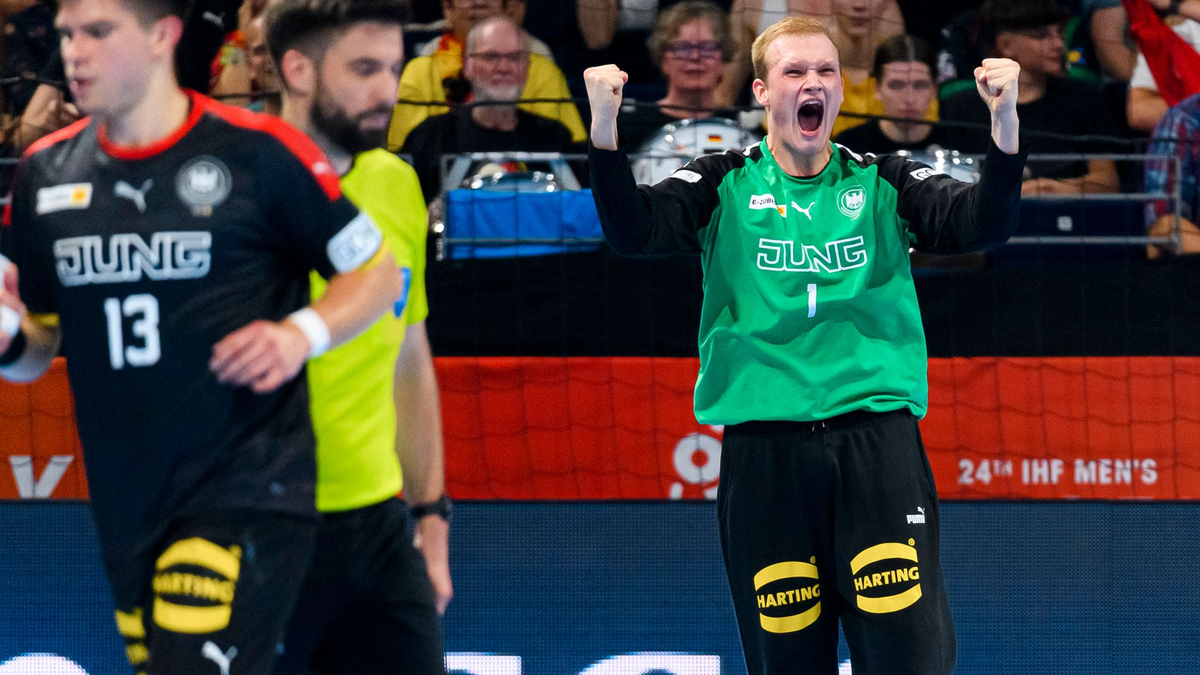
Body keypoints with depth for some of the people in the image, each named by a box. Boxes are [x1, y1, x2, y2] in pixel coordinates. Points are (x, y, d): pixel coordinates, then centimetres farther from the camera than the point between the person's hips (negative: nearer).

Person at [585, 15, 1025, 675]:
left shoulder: (882, 182, 10)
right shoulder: (725, 187, 8)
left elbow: (981, 222, -5)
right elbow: (634, 229, -8)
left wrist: (1004, 119, -22)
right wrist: (604, 124, -23)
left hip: (877, 437, 0)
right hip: (764, 446, 0)